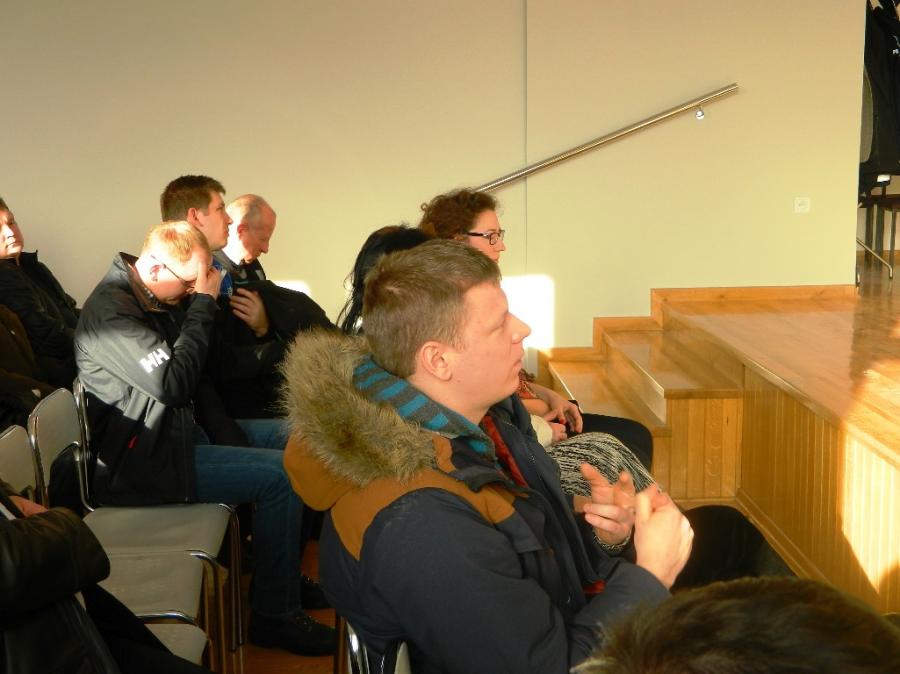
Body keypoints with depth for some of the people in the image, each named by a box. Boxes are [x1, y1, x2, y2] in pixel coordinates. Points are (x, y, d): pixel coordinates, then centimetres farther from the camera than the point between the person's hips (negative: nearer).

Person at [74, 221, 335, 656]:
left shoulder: (154, 299, 9)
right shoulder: (110, 313, -21)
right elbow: (175, 384, -28)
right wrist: (203, 302, -22)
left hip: (179, 429, 10)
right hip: (144, 463, -10)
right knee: (281, 474, -19)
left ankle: (286, 574, 21)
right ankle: (274, 614, -6)